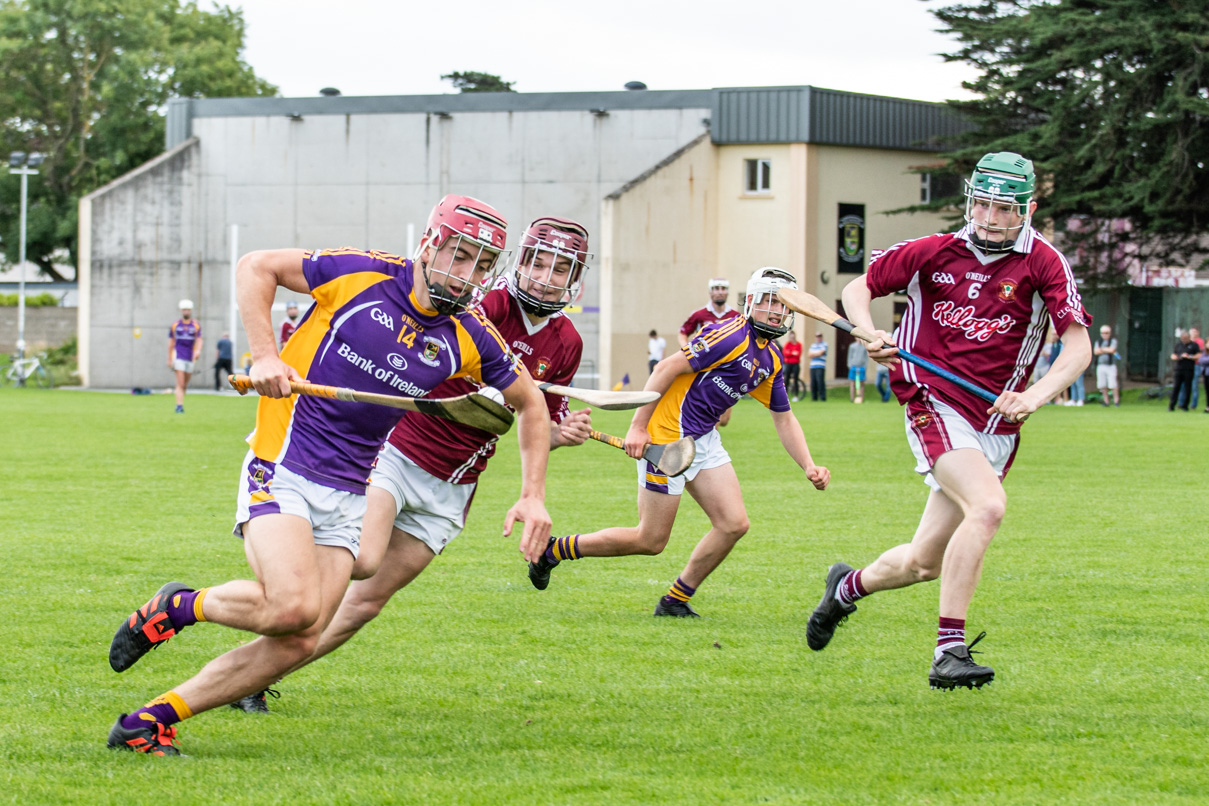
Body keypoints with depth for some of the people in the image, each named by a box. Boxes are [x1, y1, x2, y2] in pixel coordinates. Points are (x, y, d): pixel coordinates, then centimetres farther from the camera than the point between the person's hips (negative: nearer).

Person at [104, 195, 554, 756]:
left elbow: (530, 403, 19)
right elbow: (256, 267, 1)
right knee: (294, 607, -27)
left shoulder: (469, 340, 2)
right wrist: (265, 354, -11)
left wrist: (533, 496, 10)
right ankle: (179, 607, 2)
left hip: (348, 497, 5)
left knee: (298, 641, -9)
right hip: (281, 470, -5)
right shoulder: (362, 275, -9)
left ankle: (153, 720, 2)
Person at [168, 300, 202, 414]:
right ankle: (179, 406, -18)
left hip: (190, 357, 2)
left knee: (185, 385, 10)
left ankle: (180, 404, 24)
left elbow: (199, 340, -3)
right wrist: (169, 360, 10)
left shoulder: (196, 325, 6)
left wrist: (198, 351, -25)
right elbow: (171, 343, 10)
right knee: (180, 384, -14)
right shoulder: (175, 325, 5)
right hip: (178, 356, -2)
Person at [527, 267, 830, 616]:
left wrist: (809, 466, 4)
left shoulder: (770, 361, 9)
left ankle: (676, 601, 11)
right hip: (666, 436, -9)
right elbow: (666, 368, -20)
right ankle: (554, 550, 12)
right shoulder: (731, 336, -19)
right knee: (650, 541, -3)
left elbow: (784, 419, 17)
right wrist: (638, 426, -21)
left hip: (703, 440, 9)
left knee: (734, 524, -2)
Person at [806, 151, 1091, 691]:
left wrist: (1033, 397, -26)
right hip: (934, 407, -2)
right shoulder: (935, 252, 1)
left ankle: (849, 586, 42)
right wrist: (870, 333, -9)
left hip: (995, 429, 2)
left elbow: (1079, 345, -10)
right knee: (988, 505, -30)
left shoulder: (1042, 262, -3)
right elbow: (857, 289, 12)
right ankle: (949, 652, -29)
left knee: (921, 564, 8)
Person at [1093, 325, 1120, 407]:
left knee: (1113, 384, -9)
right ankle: (1105, 401, 10)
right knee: (1103, 385, 3)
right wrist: (1107, 350, -5)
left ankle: (1116, 400, -5)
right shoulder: (1098, 342, 14)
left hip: (1110, 365, -4)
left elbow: (1112, 350, -11)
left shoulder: (1113, 341, 5)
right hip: (1101, 365, 4)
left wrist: (1101, 349, 0)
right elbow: (1096, 352, -1)